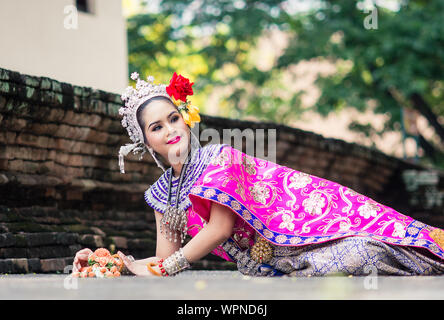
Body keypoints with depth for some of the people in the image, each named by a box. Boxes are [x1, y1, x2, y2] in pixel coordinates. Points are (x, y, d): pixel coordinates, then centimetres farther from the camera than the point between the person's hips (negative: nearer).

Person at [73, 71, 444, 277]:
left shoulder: (219, 158, -9)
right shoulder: (162, 193, 10)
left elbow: (220, 228, -13)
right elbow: (165, 261, 10)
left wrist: (163, 268, -7)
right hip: (268, 265, 5)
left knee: (358, 253, -28)